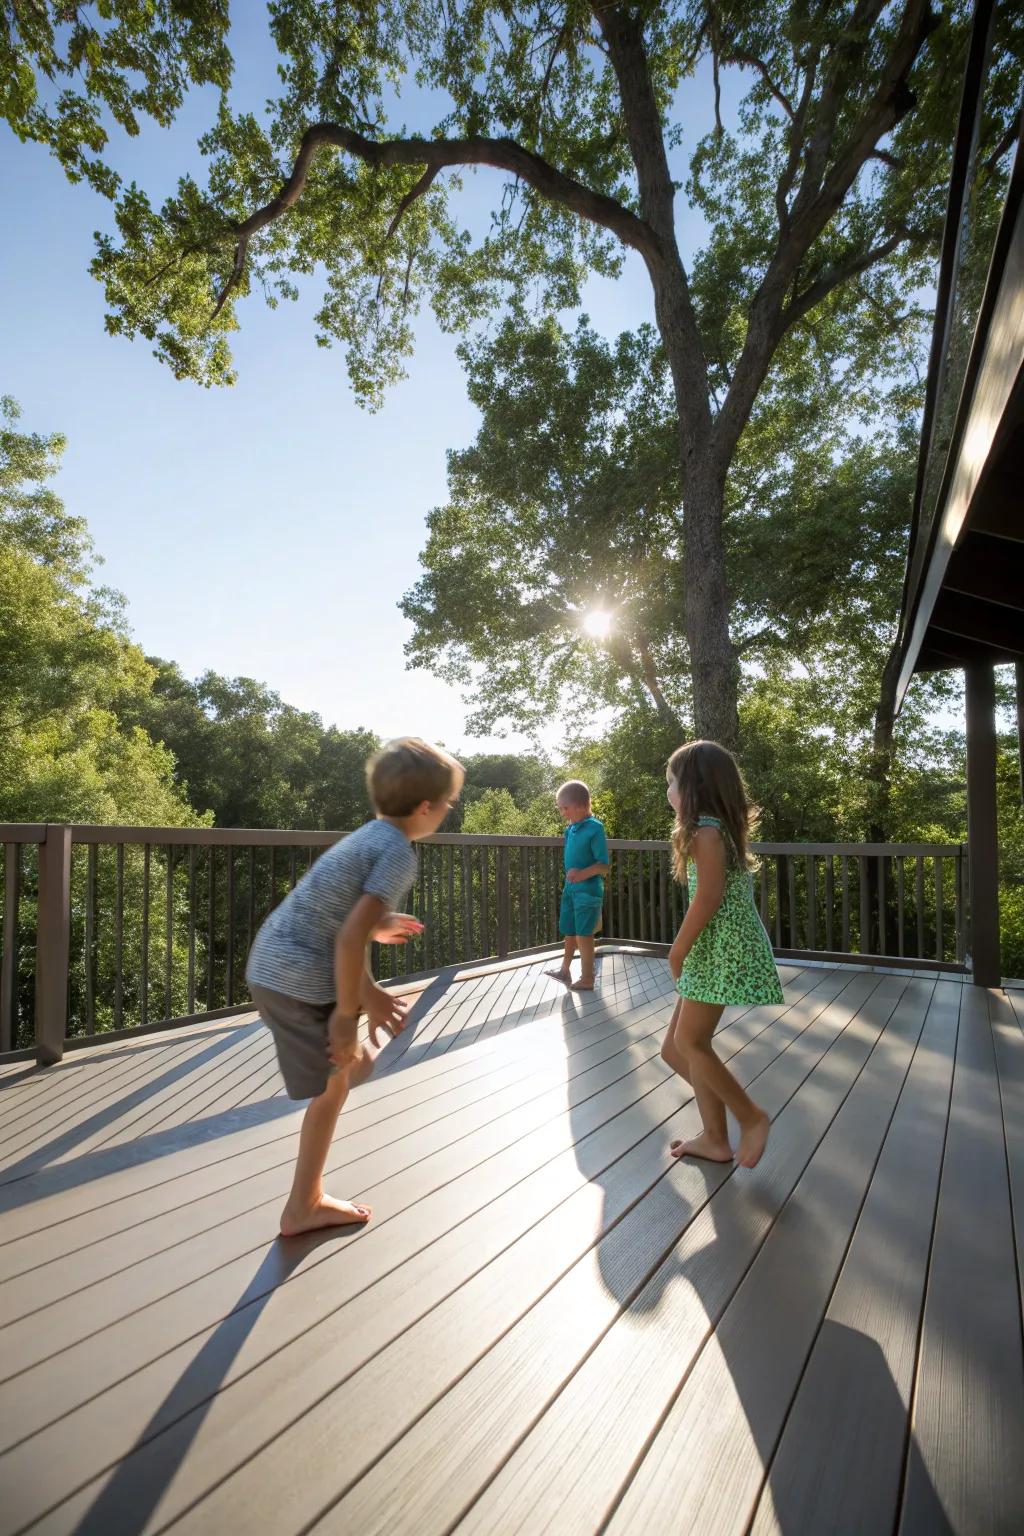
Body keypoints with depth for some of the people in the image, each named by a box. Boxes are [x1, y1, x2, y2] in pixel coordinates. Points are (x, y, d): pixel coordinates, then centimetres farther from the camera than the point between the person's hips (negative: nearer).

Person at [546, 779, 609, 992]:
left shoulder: (595, 828, -16)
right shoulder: (570, 829, 6)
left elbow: (604, 865, -19)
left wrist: (583, 874, -33)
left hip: (588, 890, -7)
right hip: (570, 888, 7)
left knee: (583, 935, 1)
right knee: (569, 932, 18)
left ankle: (587, 979, 15)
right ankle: (565, 970, 34)